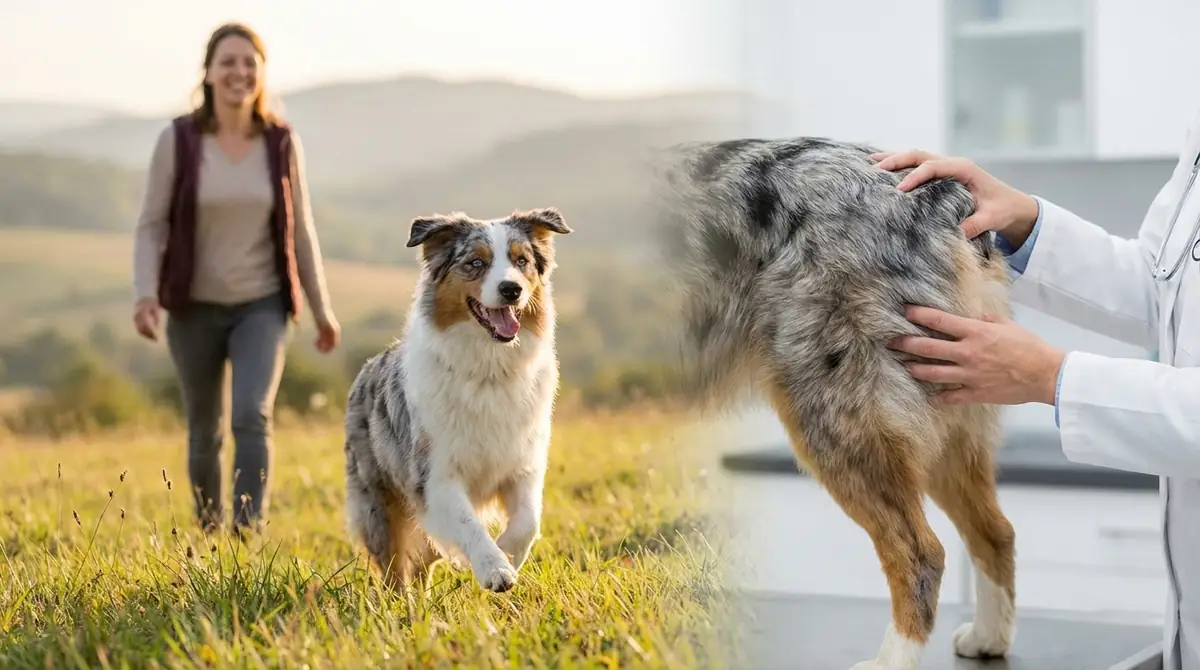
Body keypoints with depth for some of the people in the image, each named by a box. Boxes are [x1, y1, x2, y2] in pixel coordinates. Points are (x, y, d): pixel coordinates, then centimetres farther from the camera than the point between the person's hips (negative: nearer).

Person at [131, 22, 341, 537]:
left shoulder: (282, 143, -4)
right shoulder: (177, 140, -9)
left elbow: (300, 228, 3)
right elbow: (152, 224, -6)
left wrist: (321, 308, 6)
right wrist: (145, 293, -21)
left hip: (261, 307, 0)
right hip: (195, 308, 0)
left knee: (252, 417, -20)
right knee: (204, 432, 11)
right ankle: (209, 533, 32)